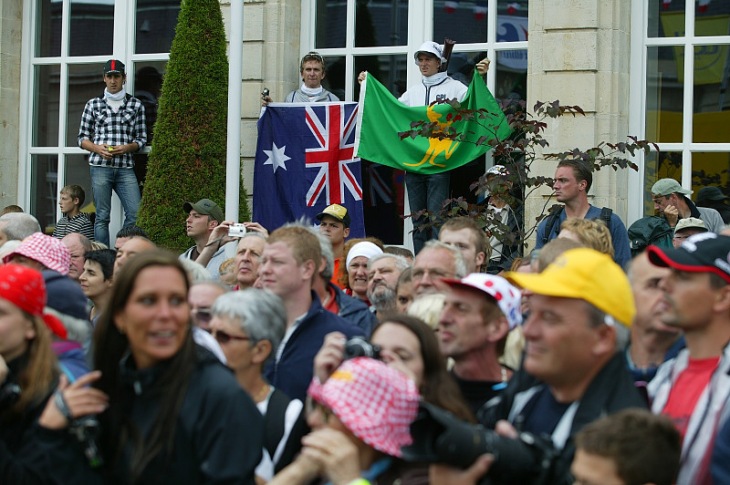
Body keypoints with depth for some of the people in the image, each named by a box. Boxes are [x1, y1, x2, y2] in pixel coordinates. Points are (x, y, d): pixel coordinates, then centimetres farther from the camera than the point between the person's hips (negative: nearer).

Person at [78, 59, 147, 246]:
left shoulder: (136, 105, 11)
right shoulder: (93, 104, 11)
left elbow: (142, 138, 12)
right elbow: (82, 138, 12)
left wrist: (127, 148, -8)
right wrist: (97, 148, -7)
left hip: (125, 167, 1)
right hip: (100, 167, -1)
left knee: (135, 213, -9)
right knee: (102, 216, -2)